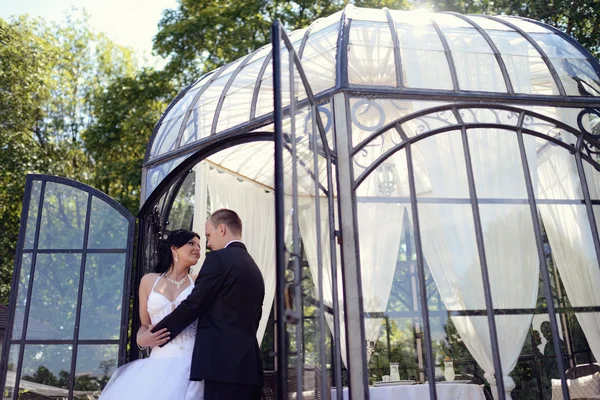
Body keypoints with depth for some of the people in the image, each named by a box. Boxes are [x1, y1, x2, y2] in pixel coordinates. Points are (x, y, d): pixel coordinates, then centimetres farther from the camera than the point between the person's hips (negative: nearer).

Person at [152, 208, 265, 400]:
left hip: (223, 364, -8)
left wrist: (156, 333, 6)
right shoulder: (254, 268, 19)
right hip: (249, 366, 8)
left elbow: (192, 305, -7)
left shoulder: (218, 258, -6)